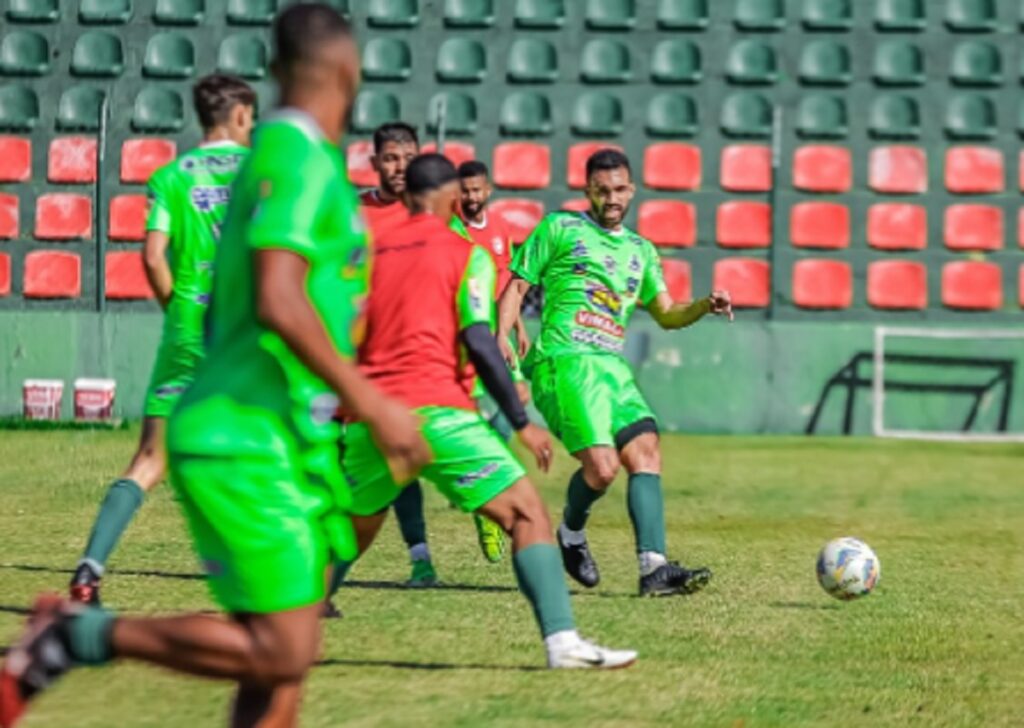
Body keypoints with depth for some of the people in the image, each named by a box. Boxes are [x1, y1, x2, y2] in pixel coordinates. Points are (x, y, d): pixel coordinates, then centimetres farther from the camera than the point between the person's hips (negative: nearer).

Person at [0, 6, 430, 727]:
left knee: (284, 659, 6)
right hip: (250, 444, -10)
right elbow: (278, 304, -24)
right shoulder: (301, 158, -14)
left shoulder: (277, 155, 16)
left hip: (273, 441, 10)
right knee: (278, 652, -11)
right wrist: (371, 403, -20)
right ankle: (79, 635, -3)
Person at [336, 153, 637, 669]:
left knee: (352, 532, 25)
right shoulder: (465, 254, 4)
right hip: (434, 408, -5)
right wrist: (522, 422, -4)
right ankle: (562, 640, -21)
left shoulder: (372, 254, 18)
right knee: (526, 511, -6)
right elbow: (478, 342, -7)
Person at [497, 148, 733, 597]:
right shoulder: (560, 229, 7)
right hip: (566, 363, -6)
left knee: (646, 452, -12)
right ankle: (571, 534, 12)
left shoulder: (641, 250, 22)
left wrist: (705, 306, 4)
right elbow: (517, 286, 7)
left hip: (614, 368, 6)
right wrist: (501, 338, -6)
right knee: (601, 467, -19)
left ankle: (654, 568, -18)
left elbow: (666, 314, 23)